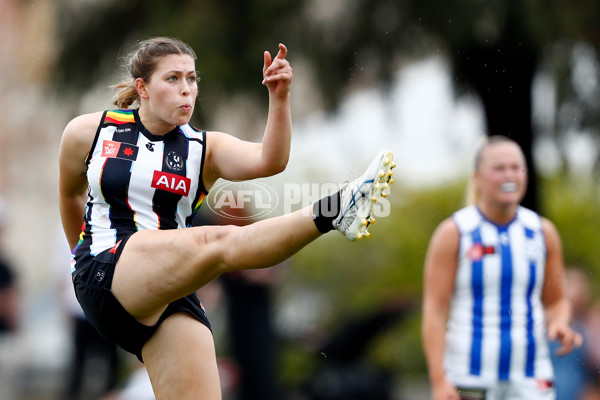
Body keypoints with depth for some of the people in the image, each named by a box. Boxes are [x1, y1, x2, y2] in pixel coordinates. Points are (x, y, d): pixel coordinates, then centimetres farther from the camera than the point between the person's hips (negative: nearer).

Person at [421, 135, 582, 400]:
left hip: (530, 378, 3)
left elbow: (555, 301, 18)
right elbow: (434, 311, -7)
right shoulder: (453, 233, -3)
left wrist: (559, 325, -6)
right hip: (469, 377, -3)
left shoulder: (542, 232, 8)